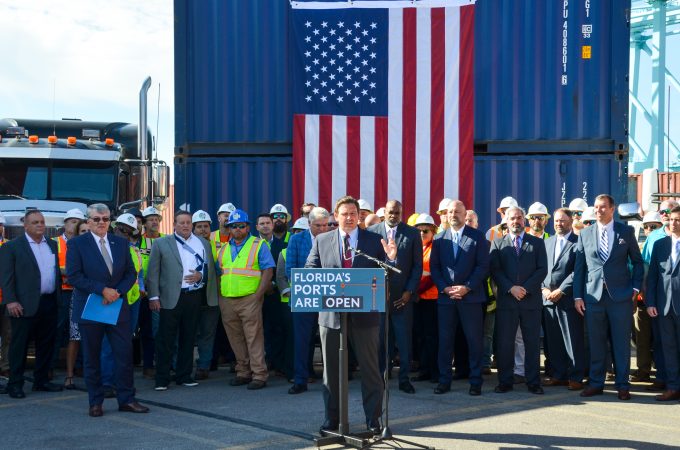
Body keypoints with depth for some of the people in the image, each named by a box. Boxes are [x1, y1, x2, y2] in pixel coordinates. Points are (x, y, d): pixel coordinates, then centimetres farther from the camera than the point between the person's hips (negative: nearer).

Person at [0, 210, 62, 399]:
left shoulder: (52, 245, 14)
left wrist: (58, 297, 9)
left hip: (49, 303, 6)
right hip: (25, 305, -6)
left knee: (46, 344, 11)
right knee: (19, 345, 1)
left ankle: (41, 380, 22)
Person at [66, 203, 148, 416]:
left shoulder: (121, 243, 9)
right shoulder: (76, 244, -3)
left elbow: (131, 273, 9)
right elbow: (73, 275, -11)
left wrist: (117, 292, -9)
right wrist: (102, 290, -16)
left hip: (118, 307, 3)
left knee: (125, 354, 1)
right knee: (92, 358, 5)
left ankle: (126, 400, 10)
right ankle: (95, 403, 15)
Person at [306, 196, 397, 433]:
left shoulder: (374, 240, 3)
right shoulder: (322, 241, 6)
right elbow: (310, 271, 5)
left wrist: (391, 259, -20)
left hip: (364, 313, -1)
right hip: (331, 312, 1)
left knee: (370, 367, 6)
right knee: (331, 369, 9)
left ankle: (373, 419, 15)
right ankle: (332, 419, 20)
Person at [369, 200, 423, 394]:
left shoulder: (412, 233, 5)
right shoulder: (371, 232, 4)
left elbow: (418, 265, 5)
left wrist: (410, 291, -3)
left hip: (403, 296, 0)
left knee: (404, 340, 3)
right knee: (379, 339, 3)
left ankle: (404, 379, 12)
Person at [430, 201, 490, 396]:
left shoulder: (477, 237, 2)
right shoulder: (439, 239, 11)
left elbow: (483, 266, -3)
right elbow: (434, 267, 8)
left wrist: (467, 287, -13)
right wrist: (445, 288, -7)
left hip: (471, 296, -2)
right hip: (445, 297, 3)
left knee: (475, 340, 1)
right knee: (445, 341, 4)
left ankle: (475, 381, 8)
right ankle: (444, 380, 11)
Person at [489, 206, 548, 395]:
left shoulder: (537, 243, 10)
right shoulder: (497, 243, 11)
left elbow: (542, 269, 1)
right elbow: (495, 270, 2)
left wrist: (525, 288, -11)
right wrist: (511, 288, -12)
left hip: (531, 300, 0)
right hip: (506, 300, 0)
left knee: (532, 343, 2)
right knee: (504, 343, 1)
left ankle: (533, 382, 9)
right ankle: (505, 381, 9)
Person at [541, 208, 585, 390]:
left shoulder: (577, 242, -3)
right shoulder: (547, 242, 17)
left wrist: (560, 291, -12)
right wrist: (544, 288, 1)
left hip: (568, 298, -6)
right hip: (548, 298, 6)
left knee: (573, 340, -2)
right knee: (553, 340, 8)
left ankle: (575, 377, 4)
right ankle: (559, 375, 17)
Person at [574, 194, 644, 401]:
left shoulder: (626, 232, 5)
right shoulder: (585, 234, 8)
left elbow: (637, 261, 10)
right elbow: (579, 267, 8)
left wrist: (635, 287, -1)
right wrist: (578, 296, 2)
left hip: (620, 296, -1)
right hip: (593, 296, 1)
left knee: (621, 342, 2)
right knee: (596, 343, 5)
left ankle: (622, 385, 10)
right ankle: (596, 383, 15)